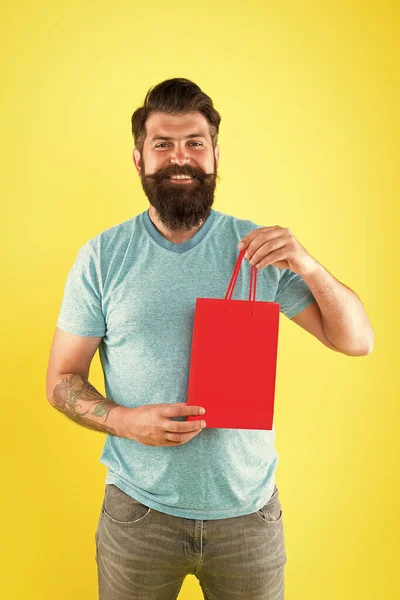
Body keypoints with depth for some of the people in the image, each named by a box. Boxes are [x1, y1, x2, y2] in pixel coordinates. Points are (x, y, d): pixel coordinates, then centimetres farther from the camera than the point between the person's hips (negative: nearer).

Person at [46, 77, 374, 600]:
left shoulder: (259, 248, -5)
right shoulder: (101, 257, -6)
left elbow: (358, 342, -3)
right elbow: (62, 380, -2)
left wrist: (309, 267, -20)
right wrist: (127, 421, -20)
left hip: (249, 511, 1)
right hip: (139, 511, 0)